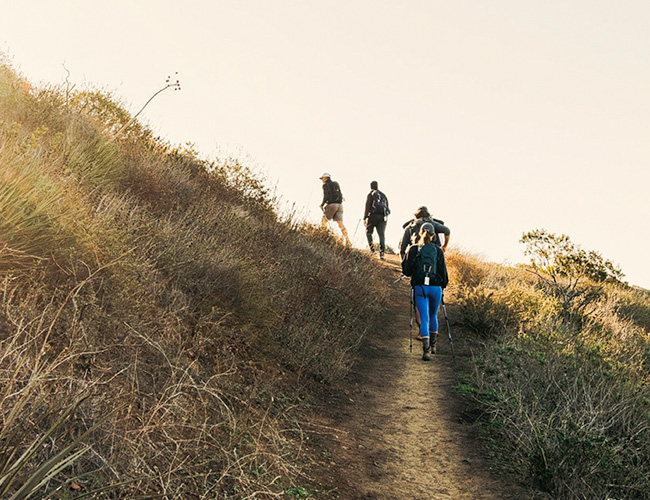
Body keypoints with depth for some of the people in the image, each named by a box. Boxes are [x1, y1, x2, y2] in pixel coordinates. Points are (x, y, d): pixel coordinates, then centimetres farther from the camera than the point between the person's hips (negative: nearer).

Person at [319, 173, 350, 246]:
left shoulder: (326, 185, 0)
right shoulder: (336, 184, 21)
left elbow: (326, 196, -12)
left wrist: (322, 204, 0)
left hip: (332, 205, -6)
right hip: (339, 205, 6)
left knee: (323, 221, 7)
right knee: (341, 224, 0)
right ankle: (347, 240, -12)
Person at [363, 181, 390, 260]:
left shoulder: (370, 194, 2)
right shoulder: (383, 195, 18)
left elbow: (367, 206, -6)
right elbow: (387, 207, 20)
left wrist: (365, 218, -7)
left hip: (373, 216, -4)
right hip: (383, 217, 4)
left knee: (368, 232, 16)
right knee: (382, 234, -3)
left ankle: (372, 248, 5)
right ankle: (382, 253, -14)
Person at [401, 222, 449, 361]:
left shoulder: (413, 249, -2)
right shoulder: (438, 251, 0)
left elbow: (406, 271, 0)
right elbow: (443, 273, 2)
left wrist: (406, 256, 15)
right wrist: (443, 284, 20)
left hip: (419, 288, -1)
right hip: (435, 288, 1)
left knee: (424, 318, -2)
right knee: (433, 316, 22)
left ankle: (426, 350, -16)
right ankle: (433, 345, 36)